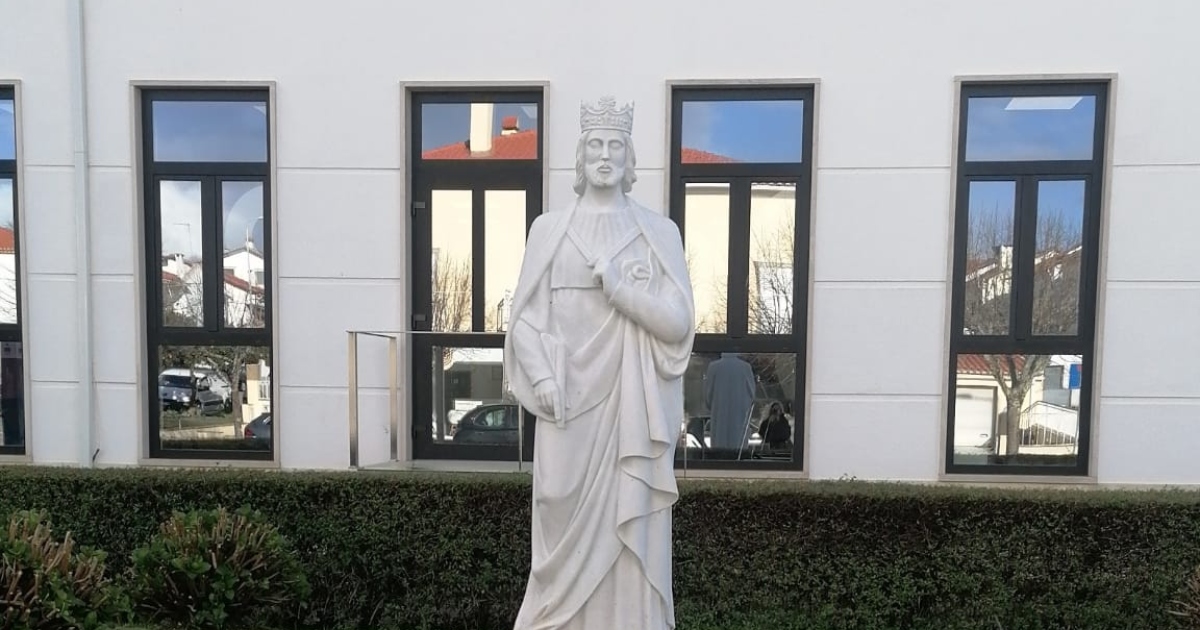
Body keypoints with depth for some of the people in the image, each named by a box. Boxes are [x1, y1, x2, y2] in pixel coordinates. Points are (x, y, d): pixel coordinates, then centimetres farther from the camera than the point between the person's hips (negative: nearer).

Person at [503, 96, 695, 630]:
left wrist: (619, 287, -14)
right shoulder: (549, 229, 6)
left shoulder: (659, 232, 4)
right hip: (569, 403, 1)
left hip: (634, 406, 0)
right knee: (567, 528, 6)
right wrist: (541, 376, -12)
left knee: (631, 531, 4)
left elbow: (678, 323, -2)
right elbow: (526, 316, 3)